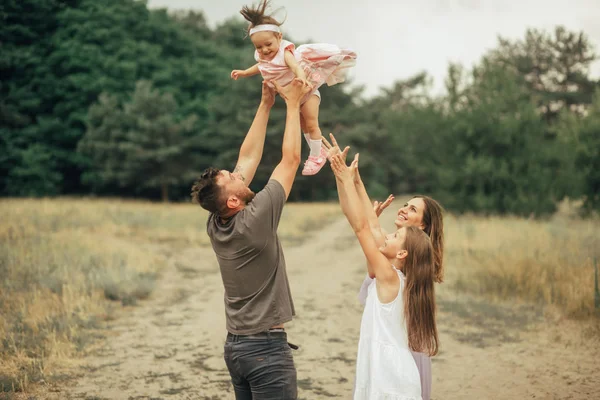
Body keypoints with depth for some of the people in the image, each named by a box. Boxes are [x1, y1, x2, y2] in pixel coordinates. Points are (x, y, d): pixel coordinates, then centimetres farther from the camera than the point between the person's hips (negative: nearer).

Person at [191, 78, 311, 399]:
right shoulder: (255, 222, -21)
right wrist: (293, 104, -3)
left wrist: (266, 104, 10)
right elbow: (290, 159, -14)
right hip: (266, 347, -8)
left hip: (235, 345, 8)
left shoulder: (215, 225, 0)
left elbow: (248, 156, 7)